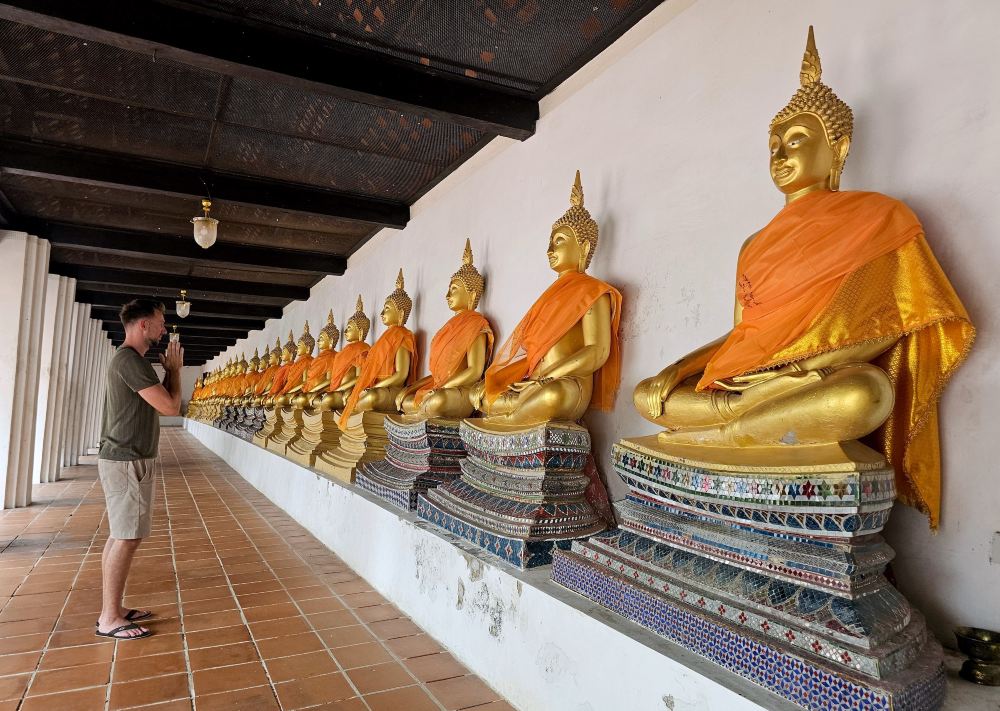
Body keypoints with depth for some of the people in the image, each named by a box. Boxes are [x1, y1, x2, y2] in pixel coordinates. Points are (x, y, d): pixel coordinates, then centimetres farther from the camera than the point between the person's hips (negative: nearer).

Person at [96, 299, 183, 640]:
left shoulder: (130, 359, 15)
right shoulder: (129, 359, -18)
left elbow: (159, 401, 17)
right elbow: (170, 406, -20)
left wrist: (168, 369, 9)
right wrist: (174, 368, -6)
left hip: (127, 459, 11)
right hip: (127, 462, -11)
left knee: (120, 536, 13)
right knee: (127, 538, -5)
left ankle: (112, 609, 21)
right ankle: (109, 619, 4)